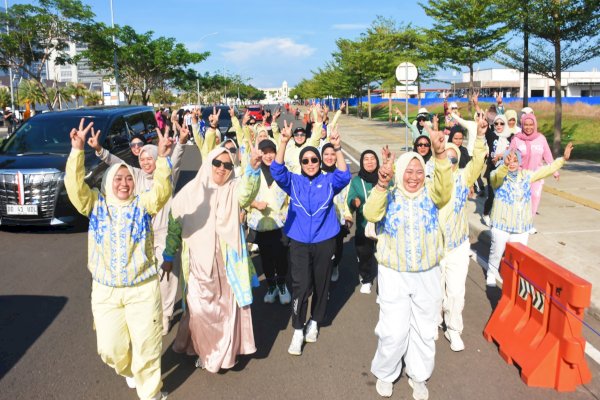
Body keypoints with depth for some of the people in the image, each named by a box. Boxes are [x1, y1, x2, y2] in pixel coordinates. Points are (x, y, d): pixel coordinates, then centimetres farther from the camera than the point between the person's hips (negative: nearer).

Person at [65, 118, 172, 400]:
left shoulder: (143, 204, -2)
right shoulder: (96, 204, 2)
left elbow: (162, 191, -20)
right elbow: (75, 185, -12)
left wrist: (162, 158, -32)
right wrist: (77, 149, -22)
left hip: (143, 288, -1)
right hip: (105, 291, 2)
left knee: (146, 345, 6)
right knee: (111, 348, 11)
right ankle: (128, 371, 45)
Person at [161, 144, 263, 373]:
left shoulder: (234, 189, -3)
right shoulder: (189, 191, 1)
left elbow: (248, 192, -27)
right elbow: (174, 224, 8)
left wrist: (253, 168, -46)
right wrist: (168, 256, 9)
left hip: (227, 263, 0)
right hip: (198, 263, 1)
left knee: (228, 309, 8)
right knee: (200, 311, 4)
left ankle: (225, 353, 31)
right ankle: (205, 351, 29)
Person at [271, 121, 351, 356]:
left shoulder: (329, 182, 1)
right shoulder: (293, 182, 3)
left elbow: (344, 176, -18)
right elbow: (277, 171, -13)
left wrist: (337, 149, -30)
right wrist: (284, 142, -26)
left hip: (324, 241, 1)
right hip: (299, 242, -1)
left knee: (321, 284, 12)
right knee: (300, 286, -9)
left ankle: (314, 322, 33)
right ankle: (298, 330, 5)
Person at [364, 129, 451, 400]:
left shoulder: (430, 194, -2)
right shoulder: (389, 196, -6)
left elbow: (444, 188, -24)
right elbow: (371, 214, -24)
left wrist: (440, 155, -41)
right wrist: (381, 184, -40)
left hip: (428, 275, 2)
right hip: (394, 275, -2)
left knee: (424, 330, 15)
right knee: (394, 331, 2)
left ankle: (418, 376, 37)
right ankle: (385, 373, 29)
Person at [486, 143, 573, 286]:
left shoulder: (526, 175, 7)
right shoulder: (498, 175, -11)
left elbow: (546, 170, 14)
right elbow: (497, 176, -35)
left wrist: (563, 159, 10)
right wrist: (505, 165, -55)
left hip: (521, 225, 4)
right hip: (502, 223, -4)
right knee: (497, 252, 8)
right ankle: (491, 274, 30)